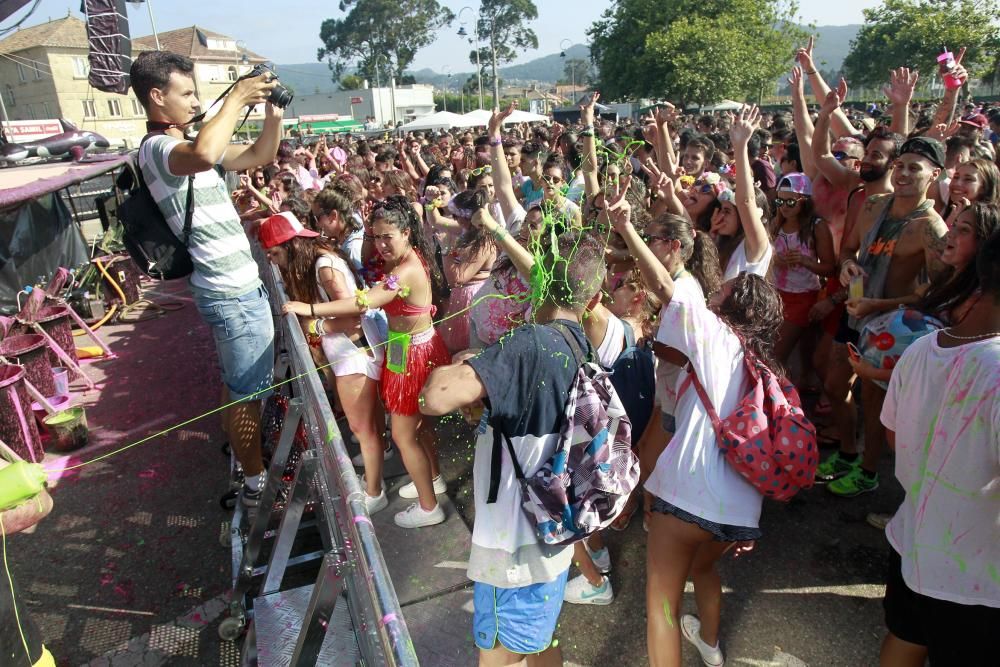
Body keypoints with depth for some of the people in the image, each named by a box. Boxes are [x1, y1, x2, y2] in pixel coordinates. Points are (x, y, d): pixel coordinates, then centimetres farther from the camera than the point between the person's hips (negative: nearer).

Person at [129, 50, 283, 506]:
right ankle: (255, 482, 16)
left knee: (238, 386, 23)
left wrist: (272, 110, 2)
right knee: (248, 392, 1)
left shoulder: (184, 146, 14)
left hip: (237, 287, 10)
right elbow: (204, 156, -42)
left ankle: (244, 456, 40)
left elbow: (259, 156, 18)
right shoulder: (158, 148, -17)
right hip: (233, 294, -10)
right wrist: (237, 98, -28)